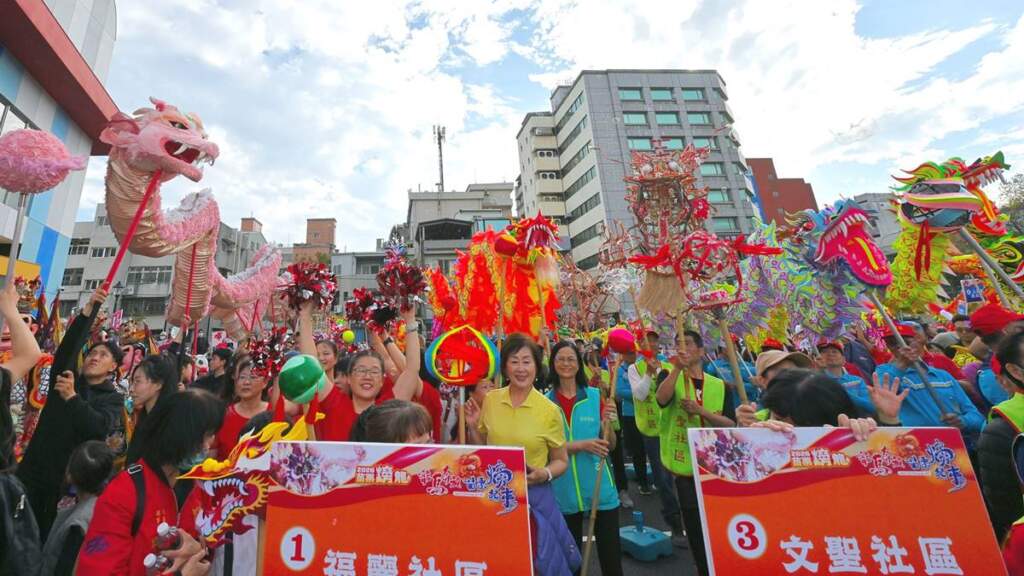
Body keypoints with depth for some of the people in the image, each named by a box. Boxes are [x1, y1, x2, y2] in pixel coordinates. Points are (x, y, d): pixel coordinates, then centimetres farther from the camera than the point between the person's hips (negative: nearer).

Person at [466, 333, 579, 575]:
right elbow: (482, 448, 8)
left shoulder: (549, 410, -13)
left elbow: (561, 461, -2)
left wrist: (545, 474, -21)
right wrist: (473, 426, -9)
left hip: (534, 497, -2)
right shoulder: (490, 399, -5)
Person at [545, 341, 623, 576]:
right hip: (564, 490, 0)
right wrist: (582, 445, -19)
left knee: (611, 555, 8)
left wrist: (607, 422, -18)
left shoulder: (595, 396, -3)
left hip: (599, 487, 0)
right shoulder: (545, 402, -5)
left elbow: (610, 445, 2)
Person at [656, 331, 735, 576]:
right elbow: (662, 399, -27)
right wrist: (677, 368, -37)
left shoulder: (719, 385, 3)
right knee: (693, 522, 9)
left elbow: (731, 424, -5)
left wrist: (701, 411, -20)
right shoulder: (671, 377, -4)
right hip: (685, 463, -2)